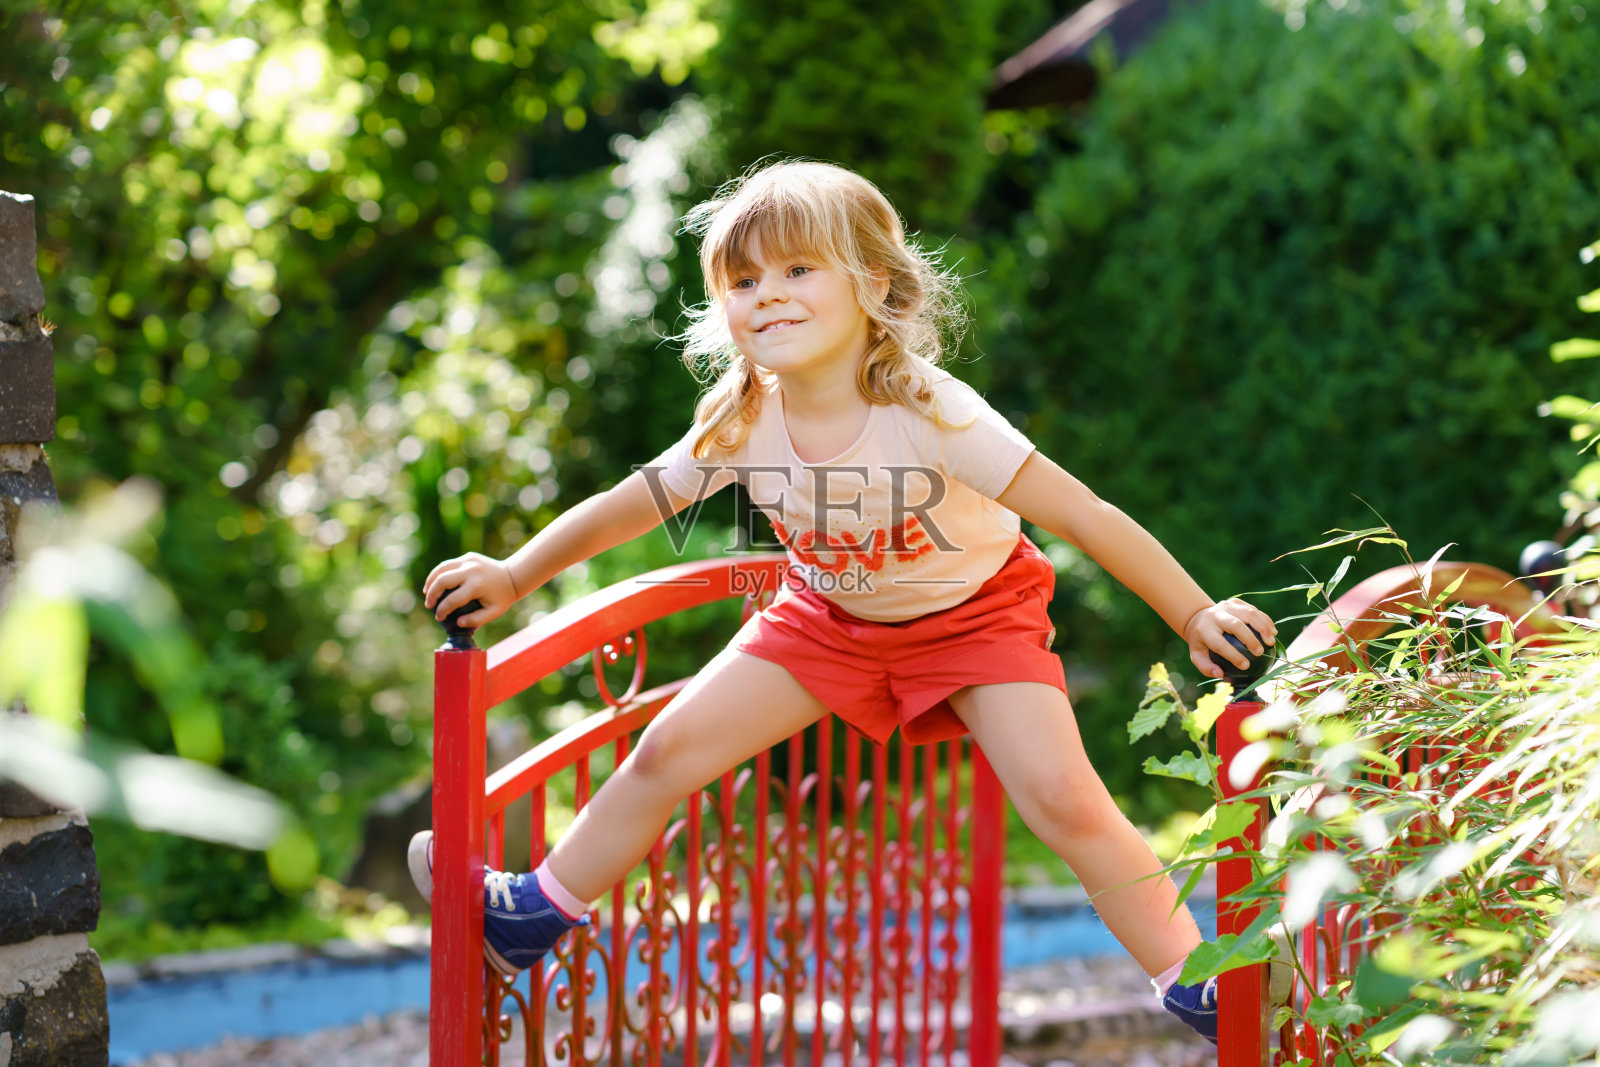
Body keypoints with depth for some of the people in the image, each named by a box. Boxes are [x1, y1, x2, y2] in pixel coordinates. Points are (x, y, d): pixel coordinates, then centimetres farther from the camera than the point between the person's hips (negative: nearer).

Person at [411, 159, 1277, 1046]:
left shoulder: (928, 413, -34)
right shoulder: (739, 425, -21)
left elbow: (1085, 515, -30)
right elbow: (624, 508, -5)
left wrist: (1195, 616, -30)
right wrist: (515, 576, -4)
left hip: (974, 614, -4)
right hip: (830, 618, 4)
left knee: (1064, 799, -21)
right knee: (668, 751, -3)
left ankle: (1189, 978, -3)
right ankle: (536, 915, 18)